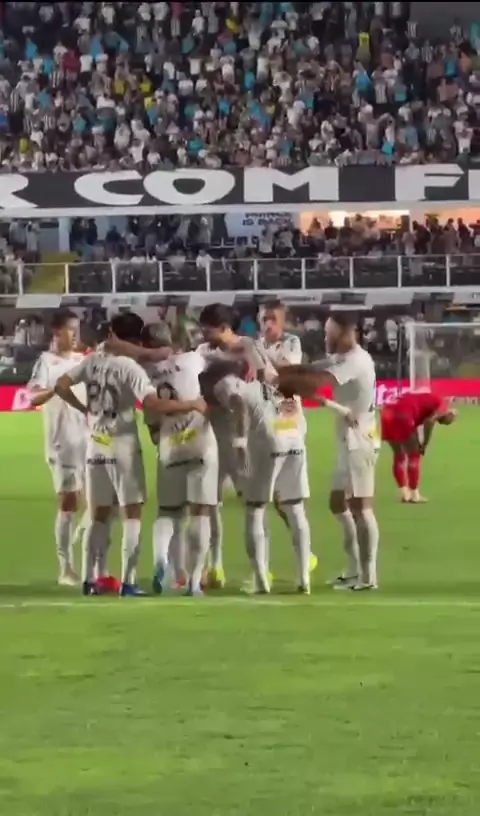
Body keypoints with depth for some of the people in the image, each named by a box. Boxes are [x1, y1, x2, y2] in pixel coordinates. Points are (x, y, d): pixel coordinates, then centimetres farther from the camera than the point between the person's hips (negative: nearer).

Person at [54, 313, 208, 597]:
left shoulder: (93, 361, 3)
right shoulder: (130, 367, -15)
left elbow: (61, 385, 6)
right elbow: (153, 404, -26)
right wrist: (193, 405, -20)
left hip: (96, 448, 6)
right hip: (123, 448, -6)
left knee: (99, 515, 14)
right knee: (133, 514, 0)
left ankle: (88, 579, 12)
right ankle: (128, 582, -7)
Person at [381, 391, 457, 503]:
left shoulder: (430, 401, 30)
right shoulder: (442, 406, 5)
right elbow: (429, 421, -10)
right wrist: (425, 445, -2)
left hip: (388, 413, 9)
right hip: (402, 416, -9)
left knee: (399, 455, 20)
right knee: (414, 455, 6)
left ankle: (405, 494, 24)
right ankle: (414, 495, 9)